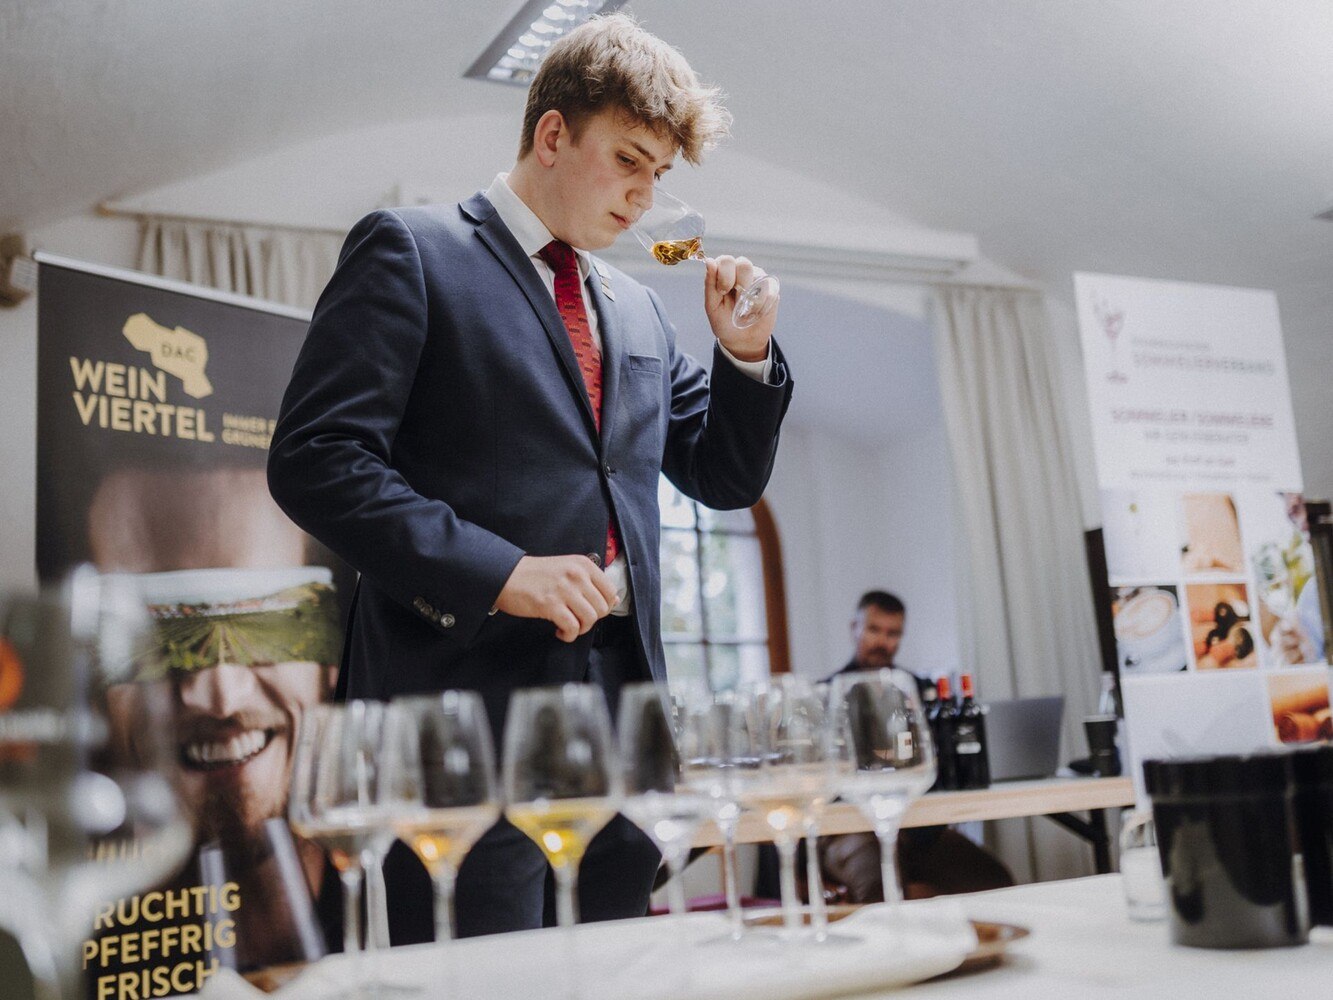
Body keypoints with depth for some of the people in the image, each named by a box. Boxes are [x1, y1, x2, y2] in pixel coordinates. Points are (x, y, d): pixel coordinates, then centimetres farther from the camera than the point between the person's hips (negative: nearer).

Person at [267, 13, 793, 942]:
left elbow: (727, 478, 23)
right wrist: (498, 571, -19)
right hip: (473, 700, -6)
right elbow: (316, 458, -11)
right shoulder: (411, 251, 0)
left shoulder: (638, 307, 20)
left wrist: (745, 350, 6)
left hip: (621, 701, 7)